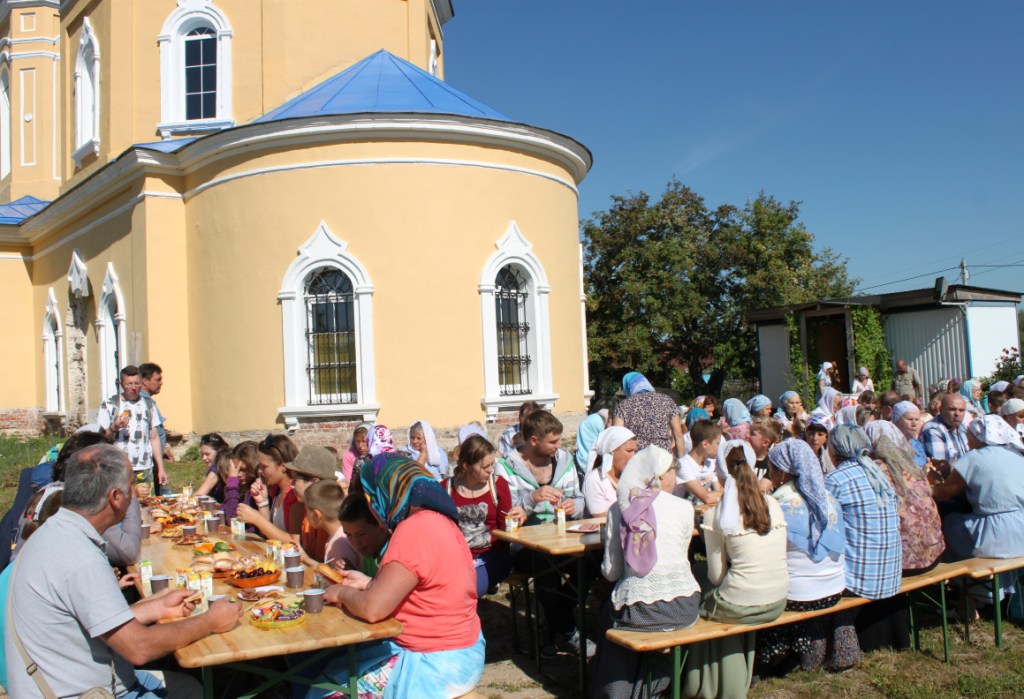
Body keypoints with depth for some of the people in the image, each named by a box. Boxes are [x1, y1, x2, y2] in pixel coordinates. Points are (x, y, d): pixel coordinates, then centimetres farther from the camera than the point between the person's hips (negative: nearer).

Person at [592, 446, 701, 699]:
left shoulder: (618, 509, -1)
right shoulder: (683, 507, -4)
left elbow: (610, 572, 1)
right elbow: (680, 555, 8)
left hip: (636, 612, 0)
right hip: (681, 611, 0)